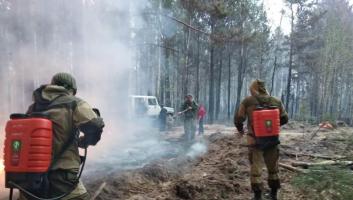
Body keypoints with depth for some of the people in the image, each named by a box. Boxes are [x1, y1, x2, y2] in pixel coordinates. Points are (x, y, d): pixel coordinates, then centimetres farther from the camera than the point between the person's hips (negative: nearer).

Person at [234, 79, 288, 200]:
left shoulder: (247, 101, -7)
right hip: (272, 139, 3)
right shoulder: (276, 102, 3)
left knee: (256, 168, 8)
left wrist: (240, 129, 14)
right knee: (273, 167, 19)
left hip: (255, 140, -3)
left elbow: (238, 118, -6)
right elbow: (284, 119, 9)